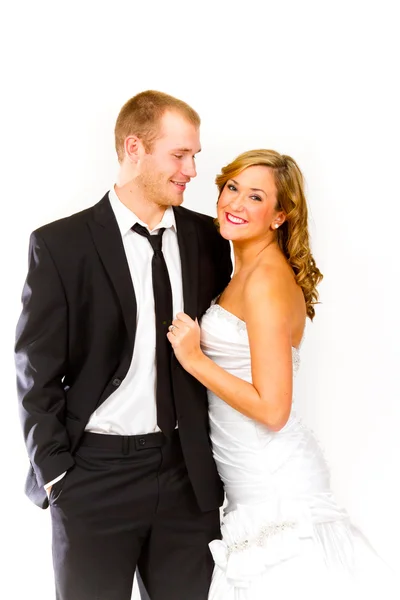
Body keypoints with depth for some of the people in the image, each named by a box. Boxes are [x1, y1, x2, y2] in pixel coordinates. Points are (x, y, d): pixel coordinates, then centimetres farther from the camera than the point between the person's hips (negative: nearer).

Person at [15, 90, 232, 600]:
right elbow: (37, 373, -5)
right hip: (94, 475, -3)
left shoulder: (207, 238, 3)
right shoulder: (60, 245, -8)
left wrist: (217, 453, 6)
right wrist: (56, 474, -6)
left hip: (187, 470, 4)